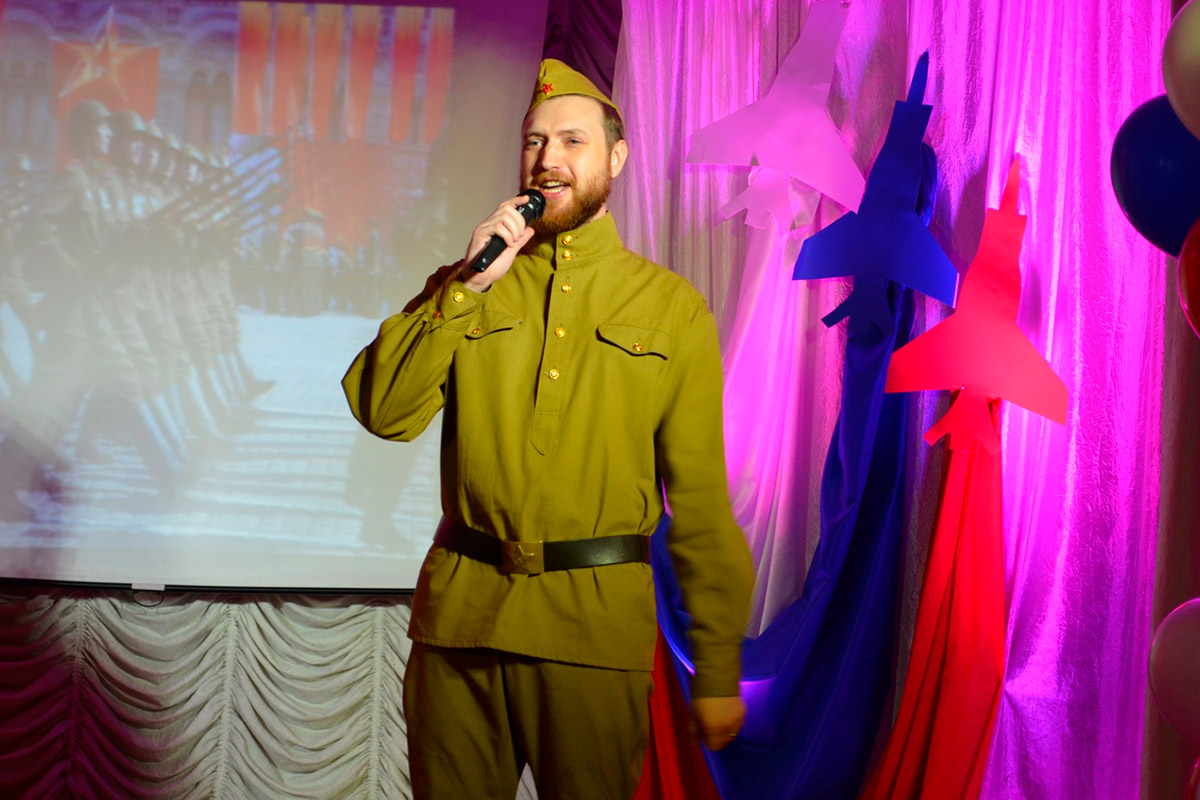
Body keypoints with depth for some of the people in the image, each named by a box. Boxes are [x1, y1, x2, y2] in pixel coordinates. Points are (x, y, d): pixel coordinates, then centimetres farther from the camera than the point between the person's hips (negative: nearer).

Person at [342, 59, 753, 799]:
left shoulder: (673, 307, 3)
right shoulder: (464, 285, 10)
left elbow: (700, 496, 1)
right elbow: (384, 413, -3)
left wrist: (718, 672, -1)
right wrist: (467, 287, -11)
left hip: (597, 625, -2)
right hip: (459, 607, 2)